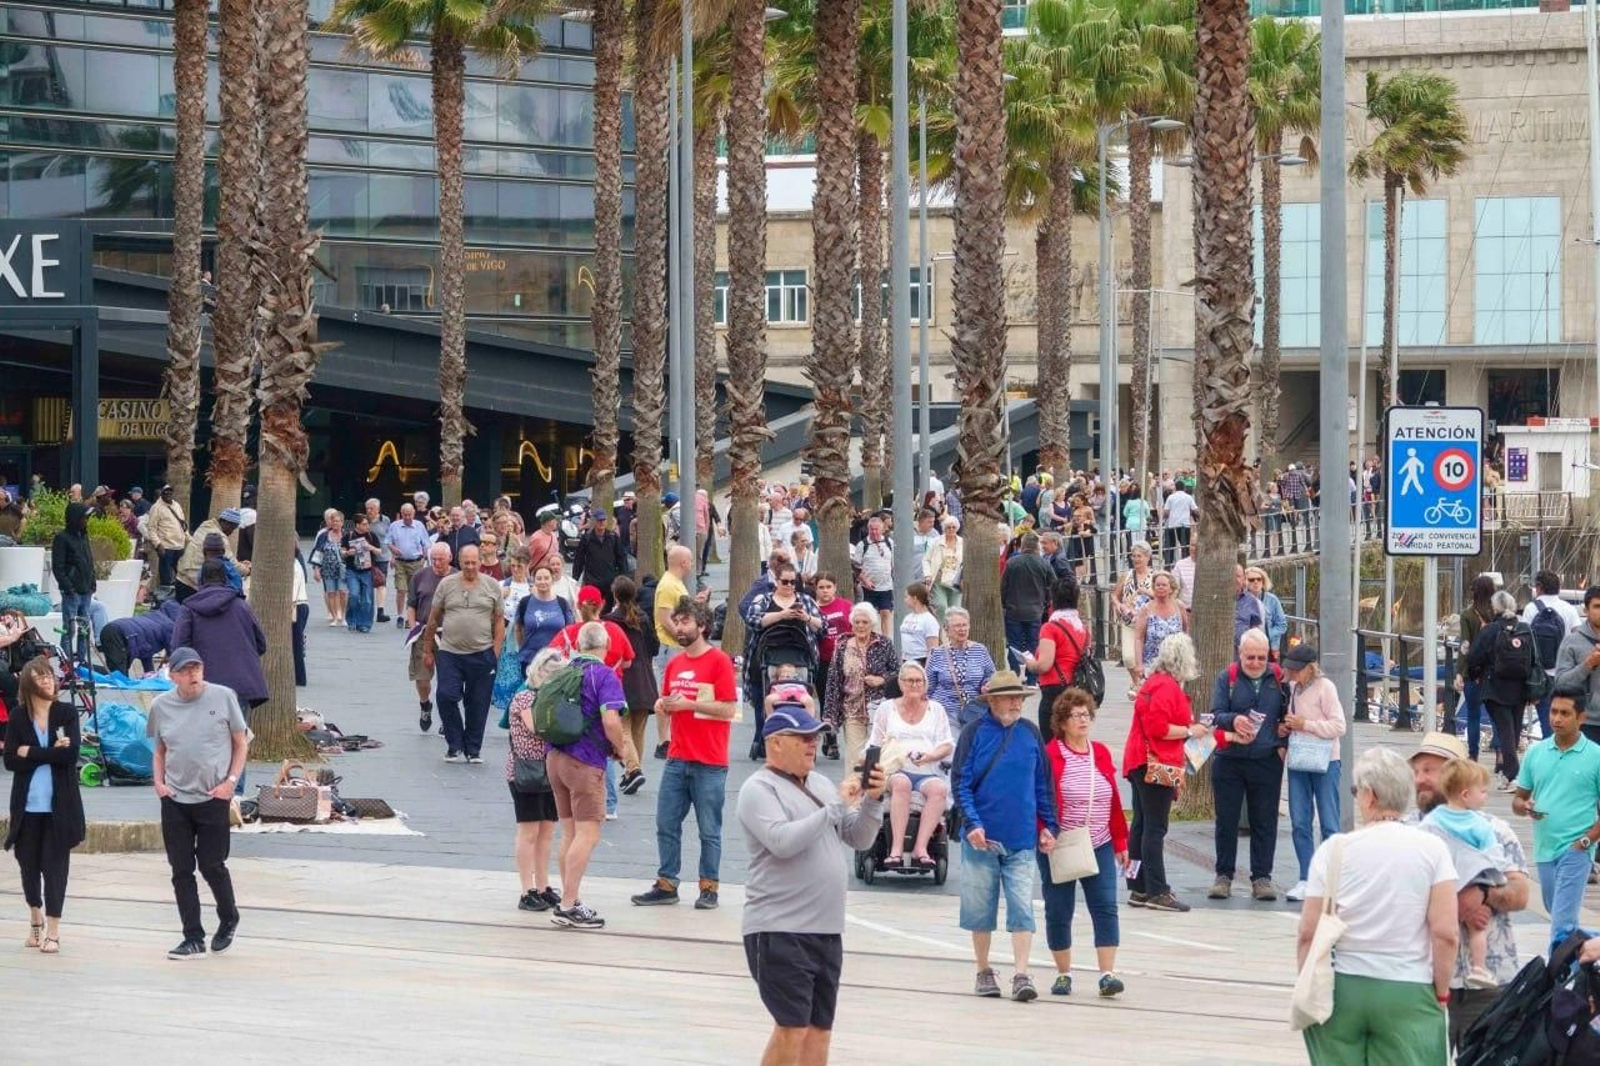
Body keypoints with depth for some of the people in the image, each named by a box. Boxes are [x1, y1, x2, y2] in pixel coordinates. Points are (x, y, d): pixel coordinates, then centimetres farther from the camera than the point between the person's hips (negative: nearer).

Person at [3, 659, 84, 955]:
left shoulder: (67, 713, 0)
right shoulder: (18, 716, 2)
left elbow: (71, 753, -12)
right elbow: (10, 761, -5)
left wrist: (31, 753, -10)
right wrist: (50, 754, -13)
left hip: (59, 805, -2)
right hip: (28, 805, 2)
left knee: (55, 864, -3)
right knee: (28, 862, 9)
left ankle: (53, 931, 2)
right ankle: (36, 921, 30)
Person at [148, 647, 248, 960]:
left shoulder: (223, 697, -3)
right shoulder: (161, 706, 5)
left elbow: (241, 743, 4)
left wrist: (231, 780, -6)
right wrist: (159, 782, 3)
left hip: (213, 798, -3)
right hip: (175, 801, 3)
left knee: (212, 865, 0)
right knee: (182, 871, 1)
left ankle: (228, 921, 26)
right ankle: (193, 939, 6)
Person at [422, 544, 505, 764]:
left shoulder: (491, 586, 4)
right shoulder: (446, 585, 4)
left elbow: (499, 620, 7)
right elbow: (434, 618, 9)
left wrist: (496, 651, -1)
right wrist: (427, 649, 9)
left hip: (482, 654, 0)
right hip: (449, 653, 0)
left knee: (477, 705, 5)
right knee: (446, 697, -11)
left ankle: (473, 750, 16)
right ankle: (454, 745, 5)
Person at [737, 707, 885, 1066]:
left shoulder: (820, 783, 15)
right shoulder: (759, 789, -7)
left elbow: (859, 838, 17)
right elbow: (783, 841, -23)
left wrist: (872, 801, -1)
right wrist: (837, 806, -18)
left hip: (826, 930, 8)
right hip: (780, 931, -8)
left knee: (819, 1029, 8)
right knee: (792, 1029, -12)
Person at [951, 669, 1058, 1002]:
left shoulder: (1030, 733, 5)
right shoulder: (975, 733, -2)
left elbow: (1043, 784, 11)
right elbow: (960, 782, -5)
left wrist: (1048, 826, 6)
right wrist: (972, 824, -15)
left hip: (1021, 839, 1)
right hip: (982, 838, -1)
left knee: (1022, 909, -6)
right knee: (980, 909, 8)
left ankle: (1021, 976, -7)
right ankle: (984, 972, 21)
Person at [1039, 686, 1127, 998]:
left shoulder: (1101, 754, 8)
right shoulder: (1050, 756, -7)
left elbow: (1114, 801, 11)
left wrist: (1120, 843, 11)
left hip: (1099, 847, 3)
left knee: (1105, 908, -6)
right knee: (1059, 912, 4)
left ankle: (1107, 974, -9)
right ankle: (1063, 974, 16)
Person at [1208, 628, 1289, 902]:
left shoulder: (1278, 678, 5)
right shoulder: (1226, 677, 3)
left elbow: (1288, 715, 13)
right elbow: (1216, 714, -5)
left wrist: (1283, 742, -3)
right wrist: (1233, 721, -25)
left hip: (1267, 761, 0)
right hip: (1229, 759, 0)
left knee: (1265, 822, 3)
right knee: (1226, 820, 5)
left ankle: (1261, 878, 9)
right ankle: (1224, 876, 14)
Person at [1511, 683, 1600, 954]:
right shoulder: (1536, 753, 6)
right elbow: (1518, 800, 12)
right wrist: (1525, 807, -11)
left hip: (1576, 850, -5)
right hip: (1544, 848, 5)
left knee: (1563, 920, -13)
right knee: (1555, 910, 20)